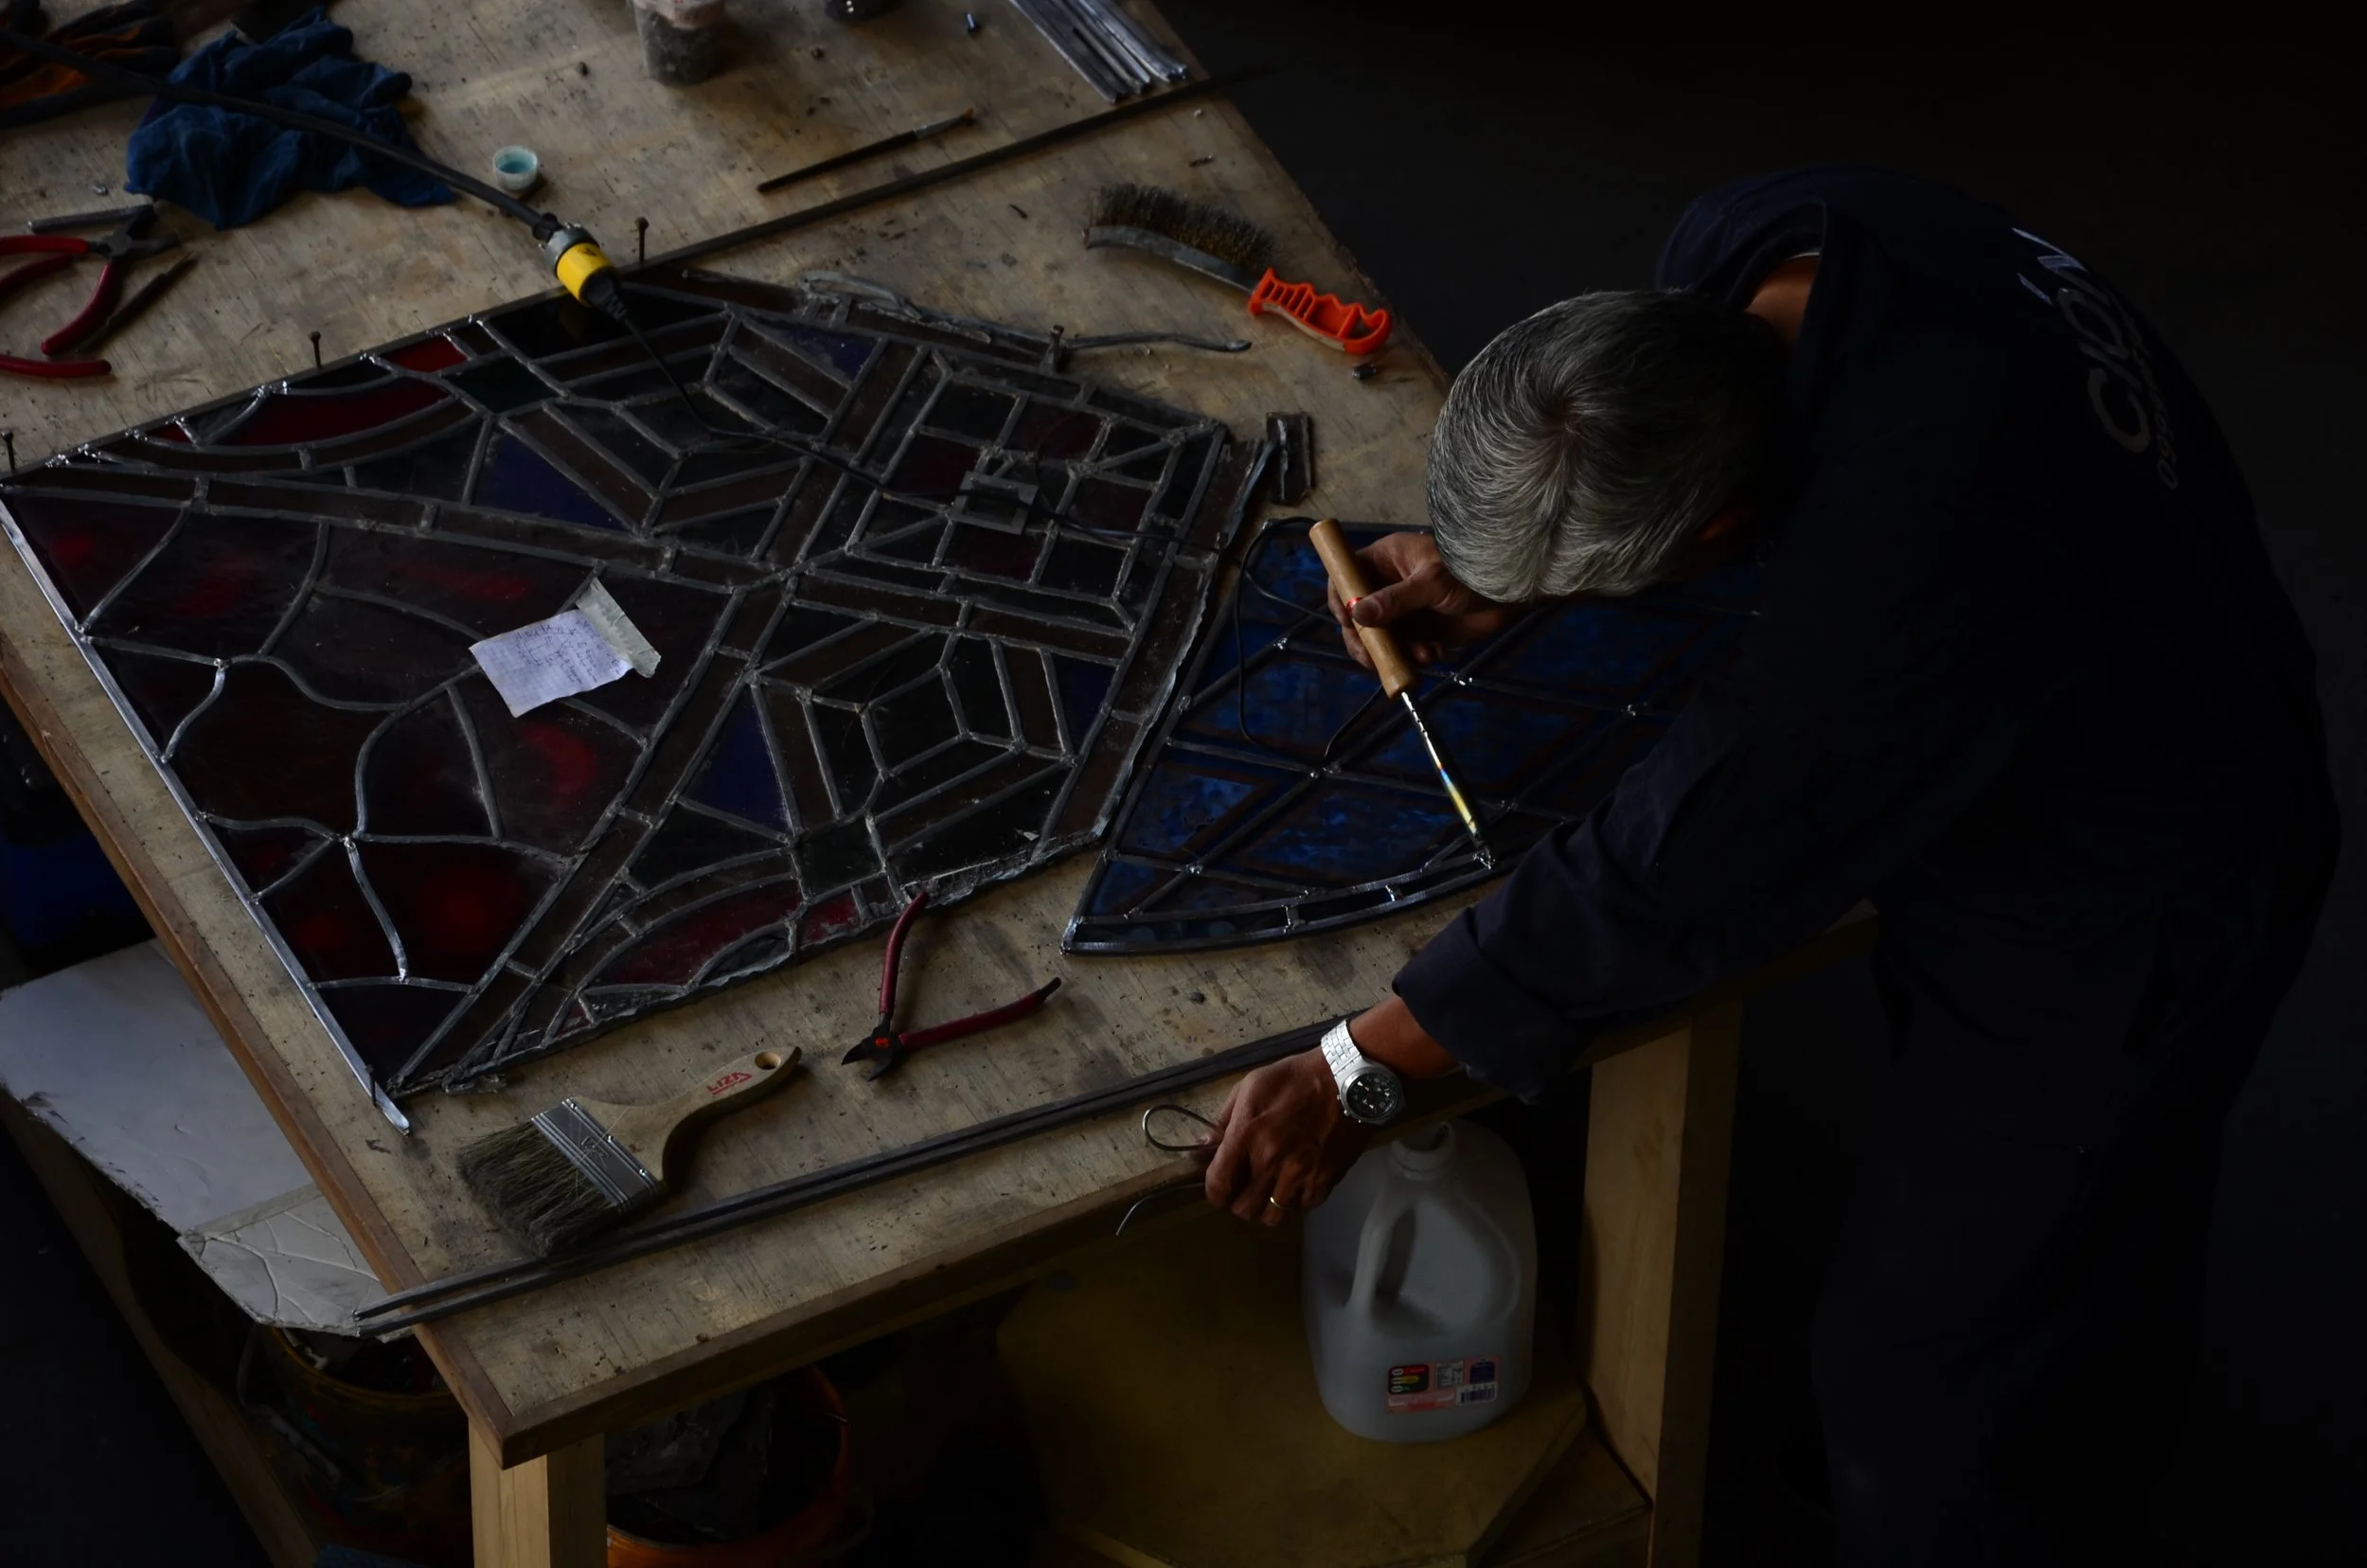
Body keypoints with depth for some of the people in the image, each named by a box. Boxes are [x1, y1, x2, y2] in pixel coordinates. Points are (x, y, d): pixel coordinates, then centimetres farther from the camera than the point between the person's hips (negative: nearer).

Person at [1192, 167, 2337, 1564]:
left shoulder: (1902, 567, -46)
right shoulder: (1758, 244, -21)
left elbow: (1677, 872, -35)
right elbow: (1671, 423, 5)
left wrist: (1362, 1074, -26)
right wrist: (1503, 576, -6)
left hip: (2126, 921, -9)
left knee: (1927, 1371, 7)